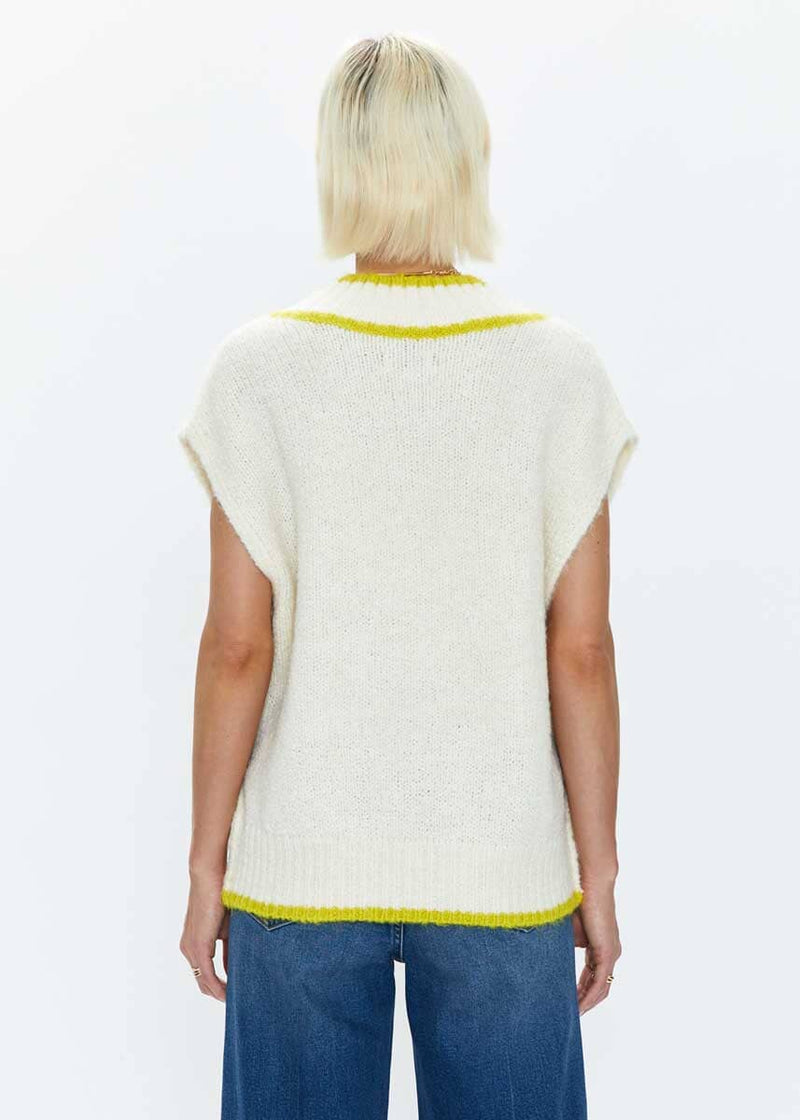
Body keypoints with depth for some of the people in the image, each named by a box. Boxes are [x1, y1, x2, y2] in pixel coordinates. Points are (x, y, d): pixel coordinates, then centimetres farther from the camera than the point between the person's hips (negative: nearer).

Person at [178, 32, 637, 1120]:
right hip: (501, 866, 1)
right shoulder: (558, 366, -7)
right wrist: (599, 871, 3)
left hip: (304, 864, 0)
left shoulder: (261, 366, -9)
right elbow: (582, 650, -7)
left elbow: (237, 645, -9)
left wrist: (206, 865, 3)